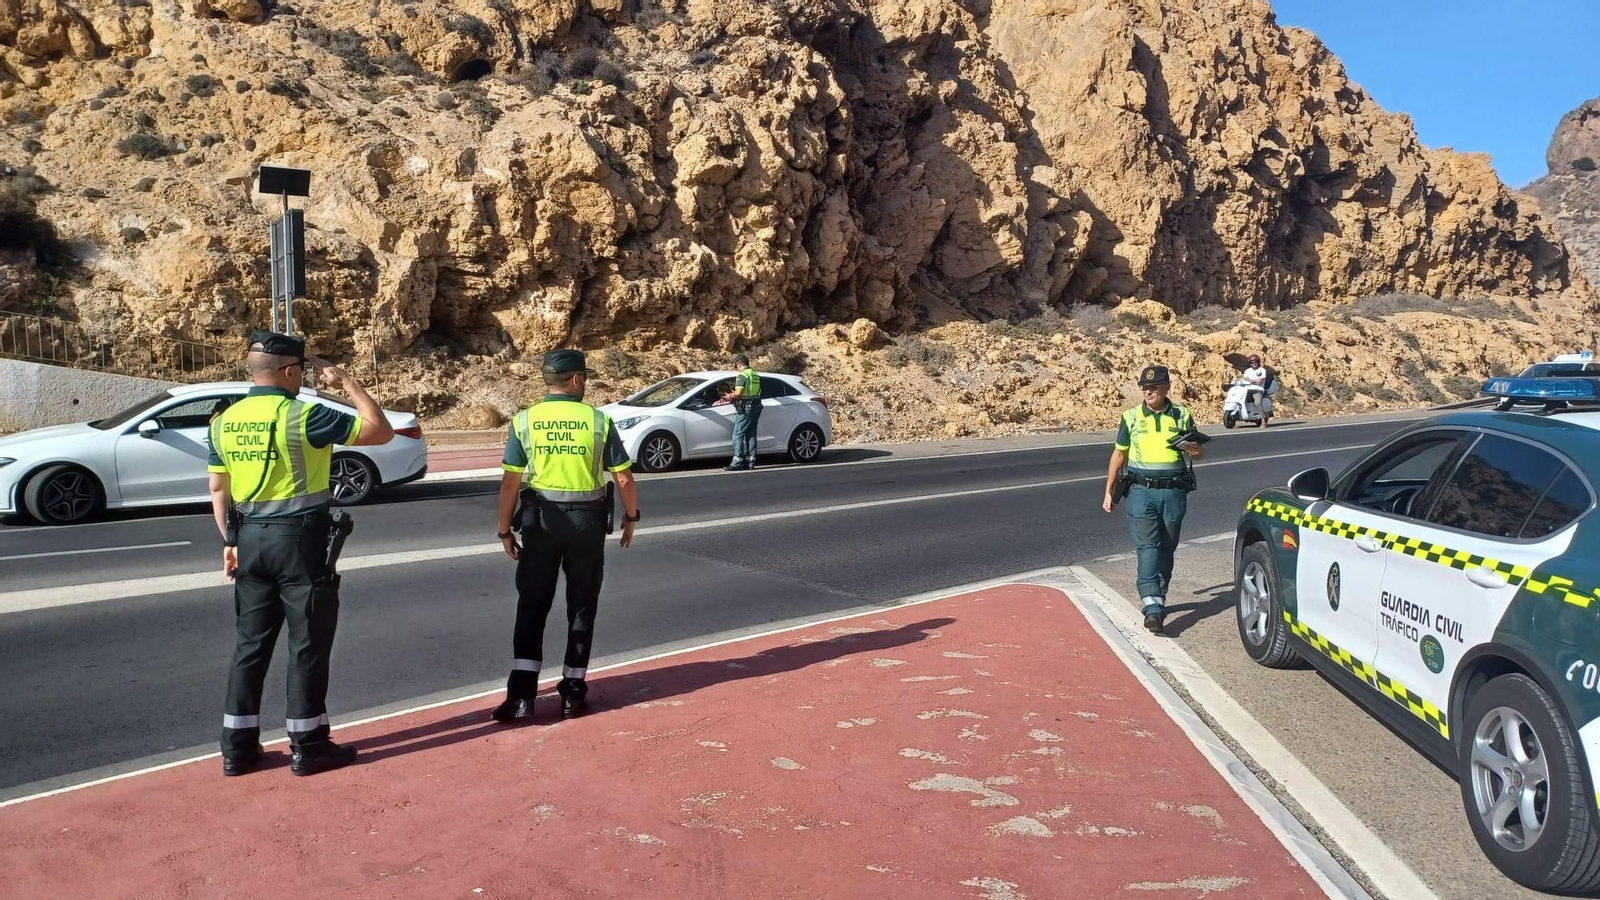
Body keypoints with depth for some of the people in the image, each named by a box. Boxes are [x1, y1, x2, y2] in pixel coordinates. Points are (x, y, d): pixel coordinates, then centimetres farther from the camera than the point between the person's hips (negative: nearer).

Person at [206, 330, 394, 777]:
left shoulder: (225, 421, 6)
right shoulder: (303, 416, -14)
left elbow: (218, 490, 10)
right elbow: (381, 431, -11)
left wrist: (230, 542, 18)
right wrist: (346, 382, -3)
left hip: (250, 539, 7)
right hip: (299, 538, -6)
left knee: (251, 643, 14)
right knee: (308, 644, 3)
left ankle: (238, 746, 18)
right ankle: (308, 747, 10)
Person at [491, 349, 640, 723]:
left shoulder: (525, 420, -4)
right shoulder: (598, 420, -5)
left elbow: (510, 483, -5)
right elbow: (624, 478, -4)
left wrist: (505, 529, 5)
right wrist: (631, 516, 11)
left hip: (541, 520, 1)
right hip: (587, 520, 0)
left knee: (532, 605, 9)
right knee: (581, 607, 11)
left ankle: (521, 694, 3)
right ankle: (573, 692, 15)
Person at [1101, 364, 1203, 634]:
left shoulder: (1181, 415, 7)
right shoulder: (1131, 417, 6)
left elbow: (1199, 452, 12)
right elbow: (1118, 455, 12)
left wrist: (1190, 447, -13)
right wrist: (1109, 492, 11)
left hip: (1174, 492, 2)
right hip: (1141, 491, -1)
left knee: (1167, 549, 9)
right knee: (1148, 547, -12)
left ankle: (1157, 597, 25)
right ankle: (1152, 607, -20)